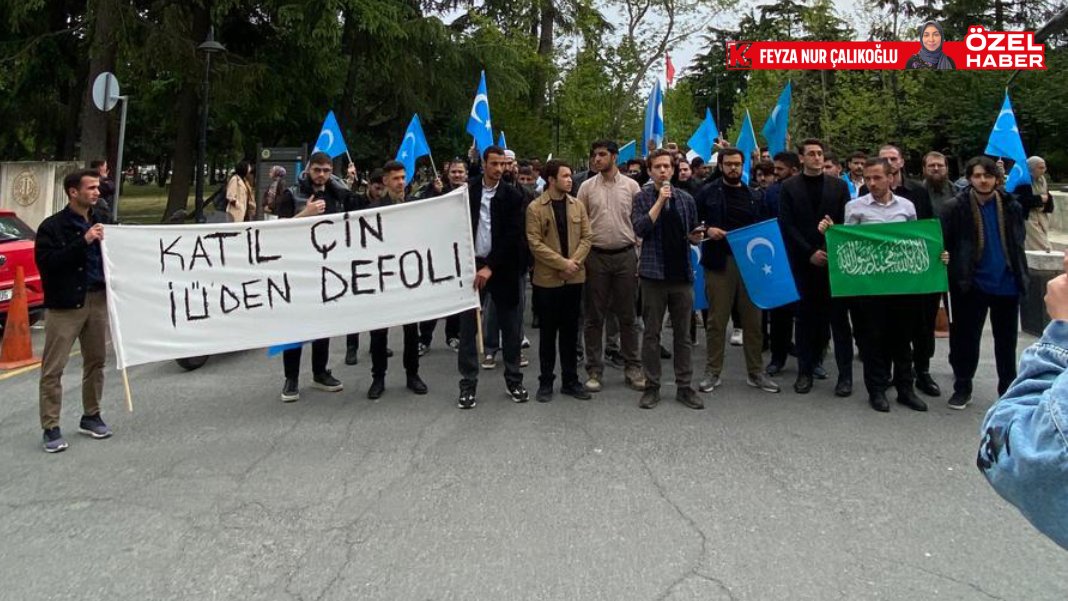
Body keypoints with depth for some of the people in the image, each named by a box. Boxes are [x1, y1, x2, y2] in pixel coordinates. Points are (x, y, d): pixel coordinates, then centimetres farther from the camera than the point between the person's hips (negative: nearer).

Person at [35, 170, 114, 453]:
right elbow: (46, 262, -18)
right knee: (53, 368, -2)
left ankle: (91, 417, 27)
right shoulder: (52, 226, -7)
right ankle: (51, 428, 7)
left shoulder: (103, 220, 7)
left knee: (96, 362, 13)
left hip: (98, 300, 5)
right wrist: (83, 241, -23)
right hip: (64, 304, -4)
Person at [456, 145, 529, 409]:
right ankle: (468, 384, 11)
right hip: (471, 265, 1)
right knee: (468, 328, 3)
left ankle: (514, 380, 20)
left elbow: (513, 235, -8)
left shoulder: (513, 196, -1)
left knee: (510, 327, 7)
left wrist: (490, 267, -14)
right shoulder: (467, 190, 2)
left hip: (502, 268, 0)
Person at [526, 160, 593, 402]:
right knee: (548, 333, 5)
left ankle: (570, 380, 20)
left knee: (570, 332, 10)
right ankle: (546, 382, 16)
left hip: (574, 278, 4)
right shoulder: (535, 208, -6)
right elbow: (535, 243, -12)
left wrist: (574, 261, -11)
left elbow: (586, 237, 4)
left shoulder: (577, 205, 7)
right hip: (547, 279, -3)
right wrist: (562, 263, -16)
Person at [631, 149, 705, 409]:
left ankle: (684, 386, 15)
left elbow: (692, 236, 18)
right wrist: (660, 200, -16)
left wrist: (696, 237, -4)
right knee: (652, 333, 4)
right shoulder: (643, 197, 1)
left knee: (683, 333, 7)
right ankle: (652, 386, 13)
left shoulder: (686, 199, 10)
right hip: (654, 272, -3)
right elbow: (640, 228, -15)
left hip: (682, 273, 3)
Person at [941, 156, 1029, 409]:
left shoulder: (1012, 207, 1)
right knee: (967, 338, 7)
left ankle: (1008, 391, 26)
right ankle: (962, 388, 20)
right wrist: (957, 275, -16)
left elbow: (1018, 243, 10)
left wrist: (1021, 275, 6)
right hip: (972, 284, -2)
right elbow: (945, 244, -8)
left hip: (1007, 283, 3)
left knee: (1006, 340, 13)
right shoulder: (955, 208, -8)